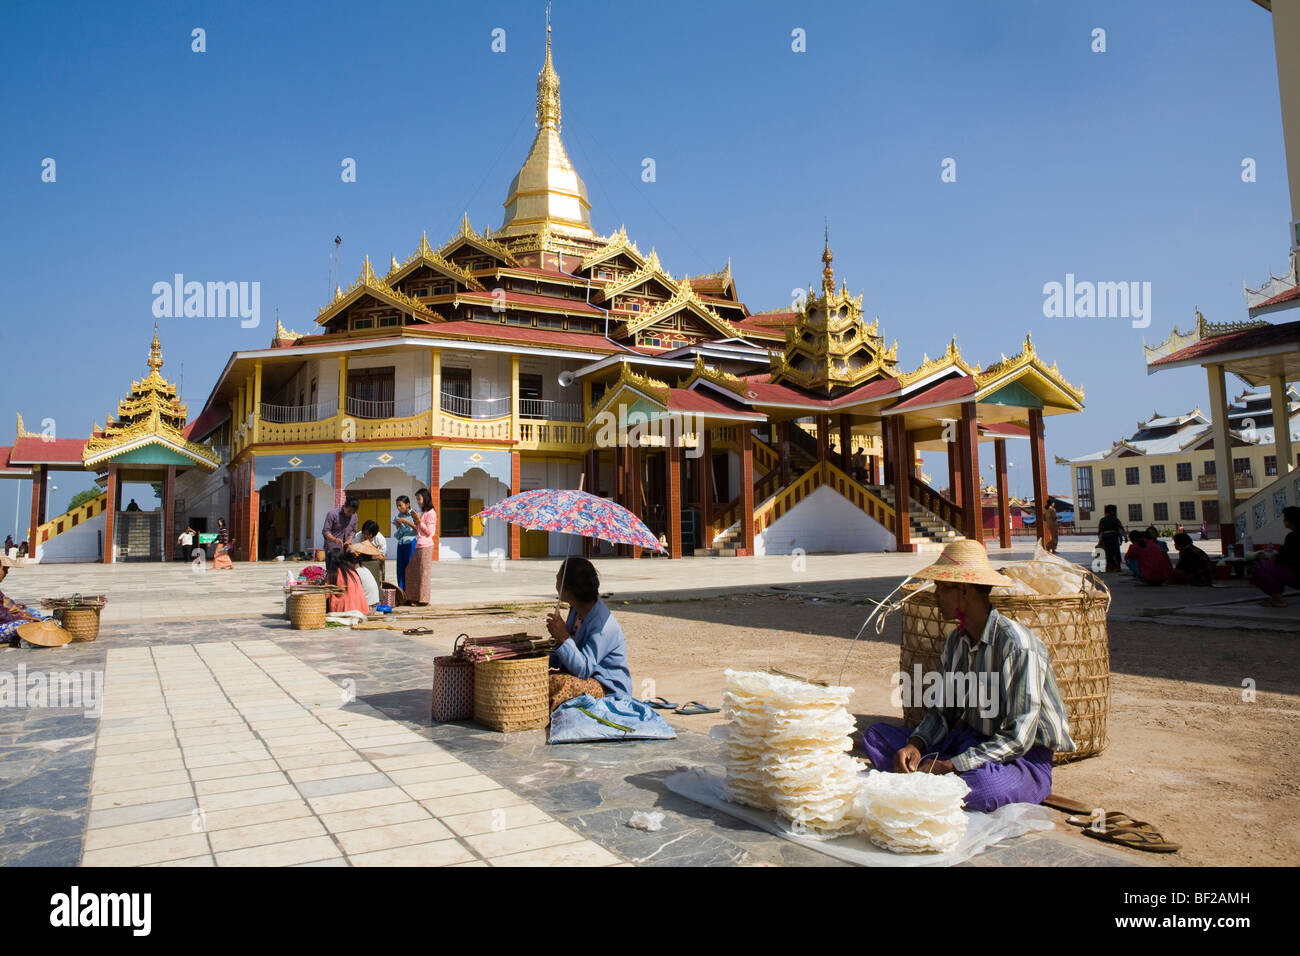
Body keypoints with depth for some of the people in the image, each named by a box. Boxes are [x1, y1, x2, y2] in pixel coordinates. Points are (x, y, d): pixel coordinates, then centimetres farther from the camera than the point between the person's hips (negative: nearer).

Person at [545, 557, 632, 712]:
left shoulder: (603, 625, -24)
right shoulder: (576, 611, 5)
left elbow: (583, 669, -26)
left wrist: (563, 638, -32)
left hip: (608, 689, -9)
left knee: (558, 683, -32)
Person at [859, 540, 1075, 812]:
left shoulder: (1017, 644, -21)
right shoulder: (956, 641, 4)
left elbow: (1019, 738, -24)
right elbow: (942, 710, 8)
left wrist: (948, 766, -27)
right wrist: (915, 745, -13)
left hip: (1023, 759, -7)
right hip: (968, 741, 7)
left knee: (985, 785, -42)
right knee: (875, 736, -2)